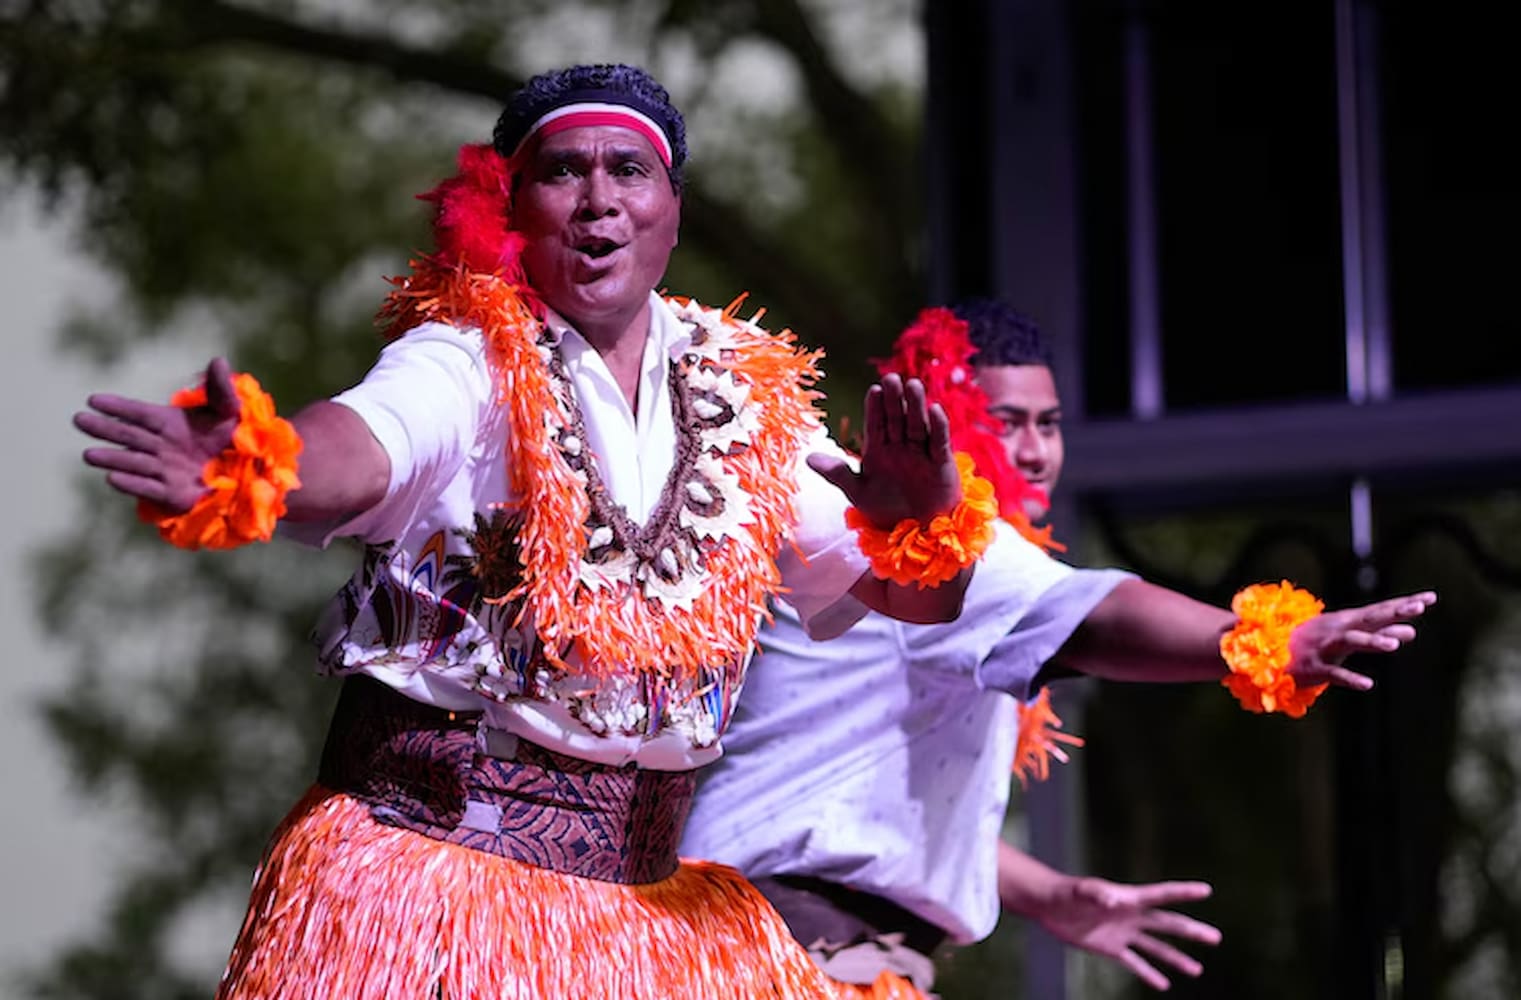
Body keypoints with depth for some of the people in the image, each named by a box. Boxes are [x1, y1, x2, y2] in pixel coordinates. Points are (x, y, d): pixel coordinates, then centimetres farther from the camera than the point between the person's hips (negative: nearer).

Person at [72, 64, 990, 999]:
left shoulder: (746, 403, 8)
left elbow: (919, 591, 4)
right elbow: (355, 452, -28)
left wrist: (919, 516, -20)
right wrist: (248, 467, -51)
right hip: (437, 865, -4)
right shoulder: (471, 360, -6)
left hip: (648, 887, 4)